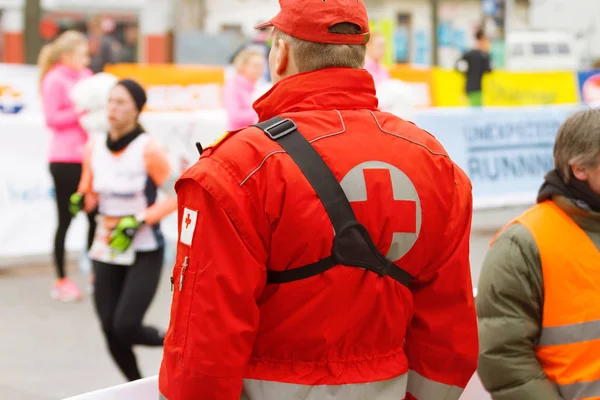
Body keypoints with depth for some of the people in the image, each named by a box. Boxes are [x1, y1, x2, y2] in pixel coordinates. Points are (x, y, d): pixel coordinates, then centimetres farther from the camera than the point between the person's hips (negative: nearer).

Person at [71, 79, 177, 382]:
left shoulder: (147, 150, -13)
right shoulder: (94, 149, 1)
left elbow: (177, 195, -9)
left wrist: (140, 221, -18)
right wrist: (81, 201, -9)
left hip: (144, 253, -5)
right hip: (106, 252, 5)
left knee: (126, 327, -15)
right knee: (110, 330, 3)